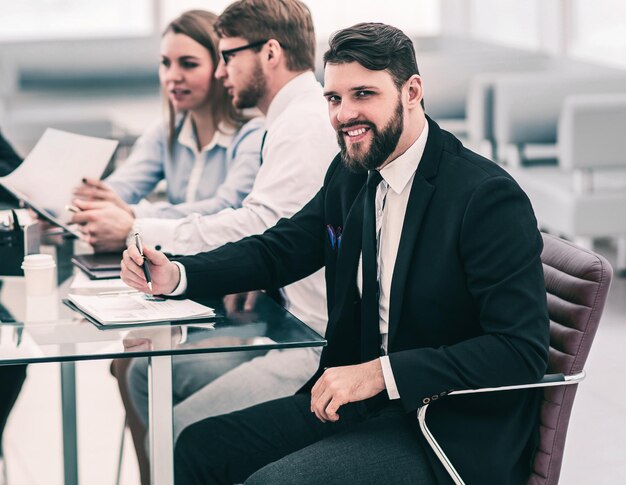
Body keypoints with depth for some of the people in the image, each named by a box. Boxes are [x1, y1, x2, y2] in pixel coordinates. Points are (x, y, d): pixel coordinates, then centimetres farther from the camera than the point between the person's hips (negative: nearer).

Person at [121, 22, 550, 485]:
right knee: (198, 448, 1)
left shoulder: (491, 198, -19)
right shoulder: (351, 176, 6)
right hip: (361, 400, 8)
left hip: (450, 433, -8)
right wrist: (176, 274, -3)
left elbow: (522, 350, -23)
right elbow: (278, 249, 17)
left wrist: (380, 373, -28)